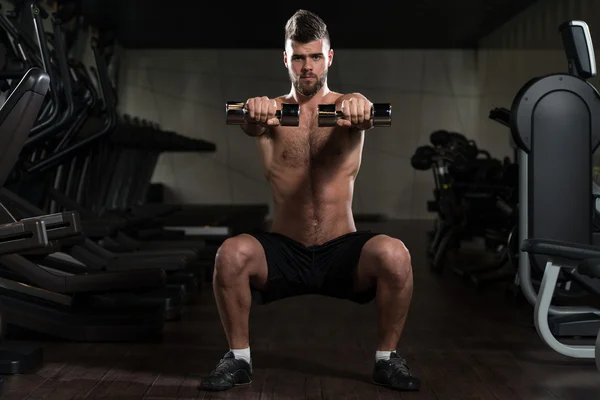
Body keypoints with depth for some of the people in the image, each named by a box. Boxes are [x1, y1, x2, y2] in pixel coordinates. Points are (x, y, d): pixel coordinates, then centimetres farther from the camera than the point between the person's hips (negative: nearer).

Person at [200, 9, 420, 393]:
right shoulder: (272, 110, 1)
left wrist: (359, 111, -51)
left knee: (394, 255, -30)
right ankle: (239, 357, -6)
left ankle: (387, 357, -6)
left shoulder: (348, 105, 1)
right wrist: (255, 114, -50)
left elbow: (363, 111, -25)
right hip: (284, 251, 0)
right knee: (231, 254, -29)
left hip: (342, 251, 0)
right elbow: (251, 123, -24)